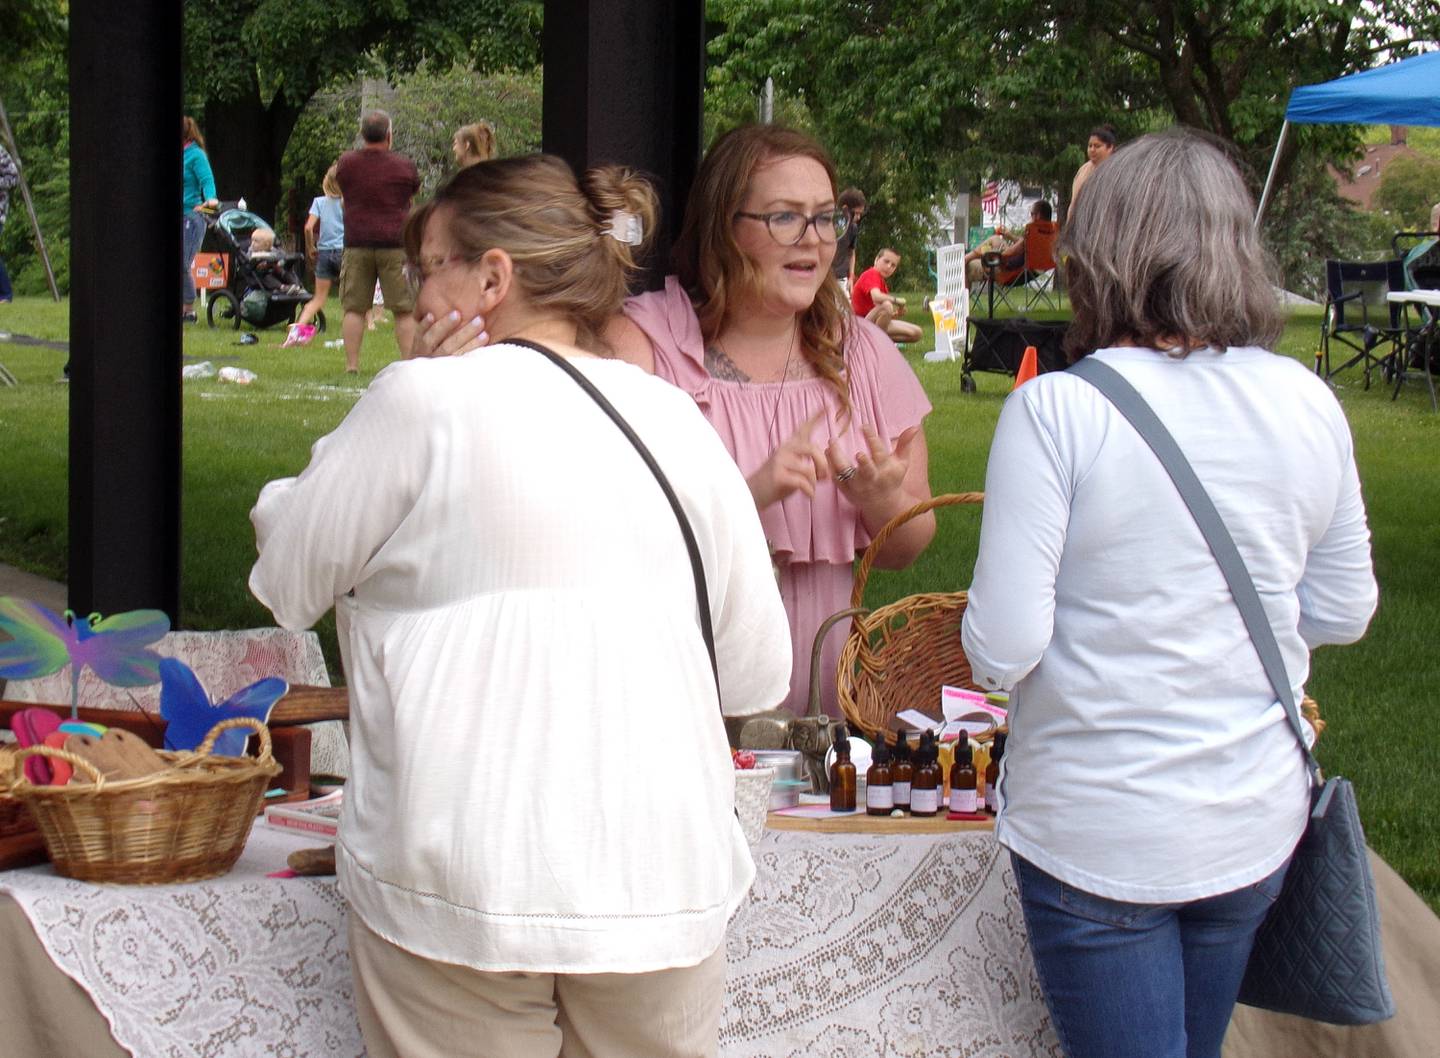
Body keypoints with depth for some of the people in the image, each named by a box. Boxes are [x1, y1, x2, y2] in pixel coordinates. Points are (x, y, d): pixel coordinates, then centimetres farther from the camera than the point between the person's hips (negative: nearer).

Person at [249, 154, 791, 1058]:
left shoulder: (424, 399, -6)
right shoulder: (677, 418, 7)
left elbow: (289, 584, 6)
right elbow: (758, 673, 9)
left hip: (468, 886, -4)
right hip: (667, 887, 4)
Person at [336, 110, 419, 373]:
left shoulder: (346, 162, 1)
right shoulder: (404, 165, -2)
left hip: (356, 245, 1)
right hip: (395, 245, -1)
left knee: (354, 309, 5)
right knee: (404, 310, 2)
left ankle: (351, 364, 1)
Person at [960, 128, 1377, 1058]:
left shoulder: (1055, 411, -18)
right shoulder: (1309, 406, -4)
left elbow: (1003, 649, -19)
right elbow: (1345, 611, 7)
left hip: (1096, 832, -5)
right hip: (1256, 825, 5)